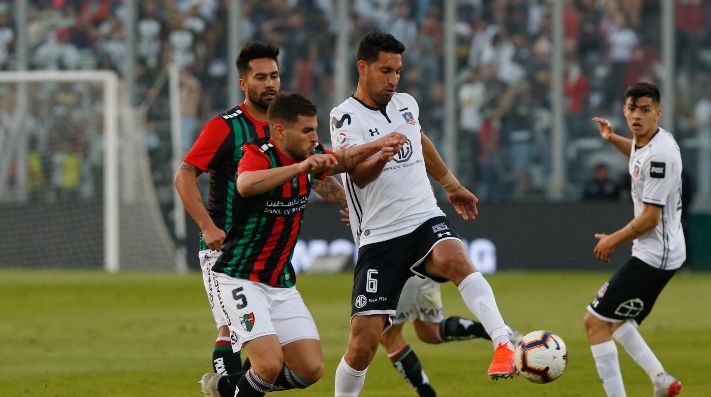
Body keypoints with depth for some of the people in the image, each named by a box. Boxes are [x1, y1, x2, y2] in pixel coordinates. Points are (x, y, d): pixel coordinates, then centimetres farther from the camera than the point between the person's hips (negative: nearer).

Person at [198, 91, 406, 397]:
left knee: (311, 370, 0)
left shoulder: (310, 155, 2)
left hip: (281, 284, 8)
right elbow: (246, 185, -44)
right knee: (271, 364, -23)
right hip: (240, 279, -8)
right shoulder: (258, 155, -20)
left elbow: (342, 160, 24)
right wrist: (300, 166, -51)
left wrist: (377, 147, 6)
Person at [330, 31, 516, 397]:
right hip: (379, 239, -3)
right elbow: (359, 176, -22)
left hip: (425, 220, 3)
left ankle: (504, 345, -44)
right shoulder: (345, 117, -6)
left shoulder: (406, 104, 11)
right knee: (362, 343, -7)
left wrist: (452, 185, 42)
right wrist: (381, 155, -43)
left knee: (454, 258, -34)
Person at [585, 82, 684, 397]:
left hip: (654, 256, -10)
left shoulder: (659, 154, -23)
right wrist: (613, 139, 21)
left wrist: (613, 241, -7)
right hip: (656, 253, 10)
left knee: (595, 321, -8)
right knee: (613, 321, 19)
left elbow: (650, 218, -21)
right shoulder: (646, 141, 7)